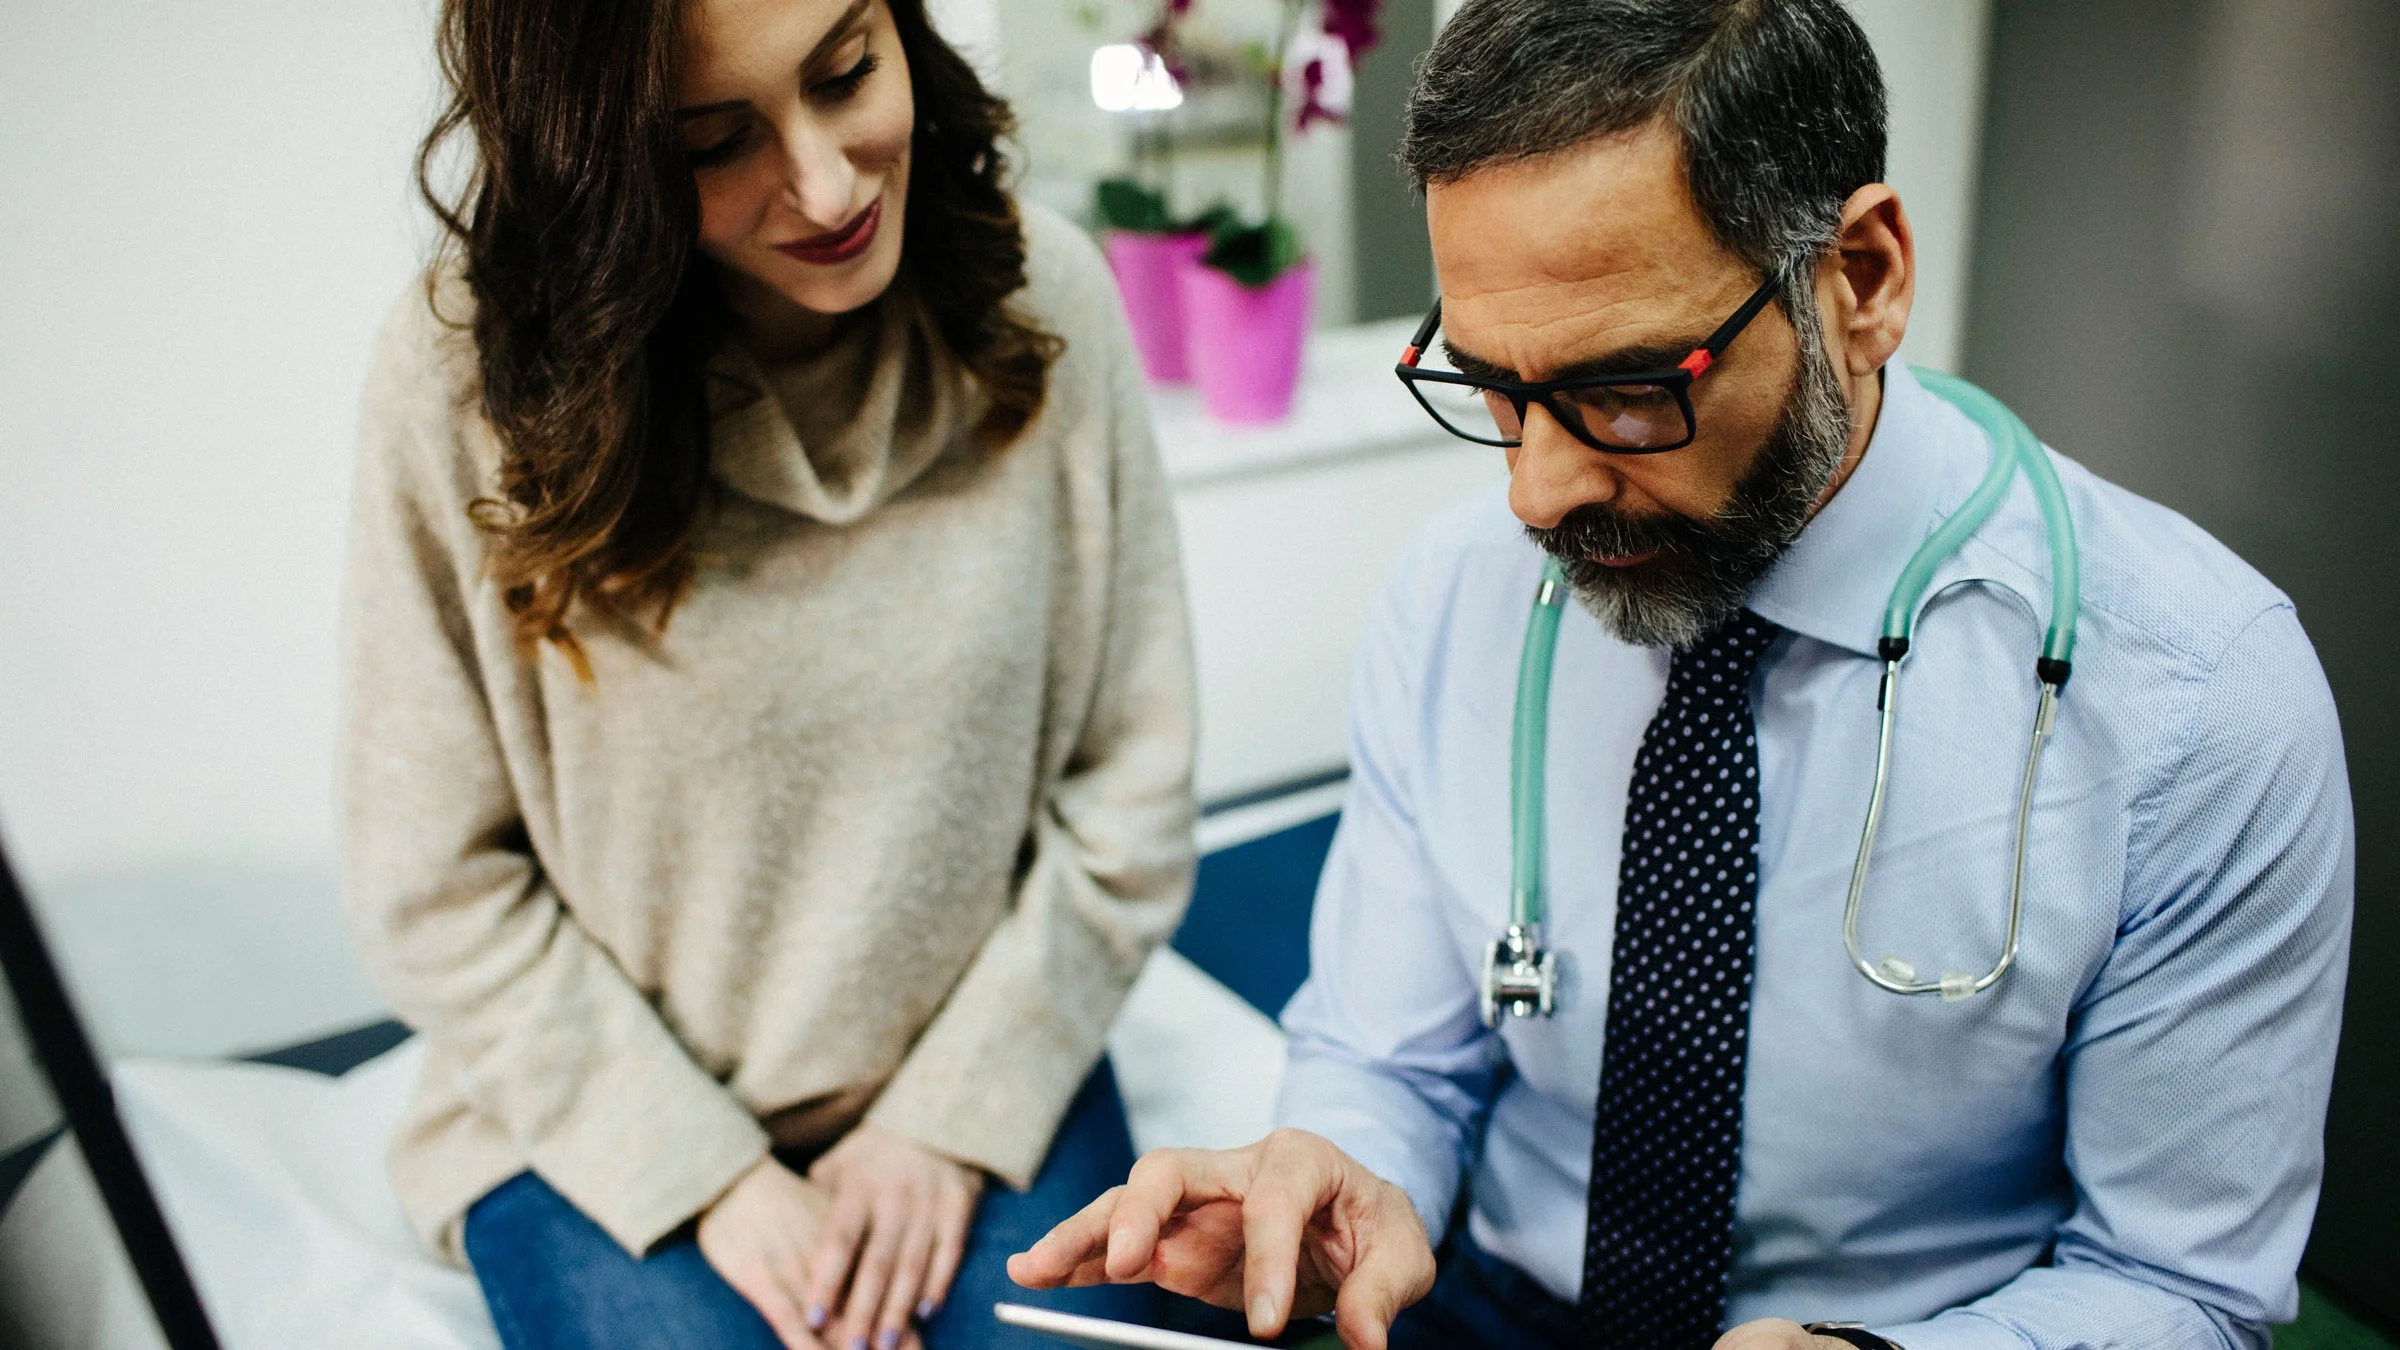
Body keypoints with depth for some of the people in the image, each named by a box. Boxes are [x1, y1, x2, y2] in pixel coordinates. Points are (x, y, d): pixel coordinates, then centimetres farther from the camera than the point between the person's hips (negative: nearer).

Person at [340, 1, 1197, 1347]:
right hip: (610, 1123, 0)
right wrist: (712, 1176, -11)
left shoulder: (1040, 296, -11)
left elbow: (1130, 793, -5)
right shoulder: (473, 373, -16)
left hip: (985, 1079, 1)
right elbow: (437, 884, -8)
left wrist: (955, 1116, -8)